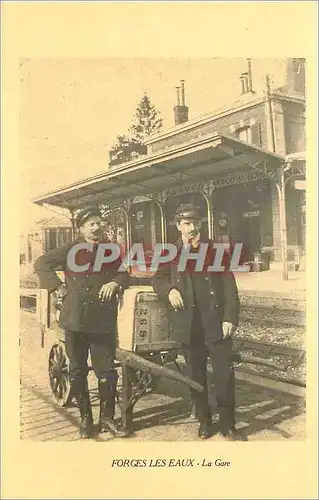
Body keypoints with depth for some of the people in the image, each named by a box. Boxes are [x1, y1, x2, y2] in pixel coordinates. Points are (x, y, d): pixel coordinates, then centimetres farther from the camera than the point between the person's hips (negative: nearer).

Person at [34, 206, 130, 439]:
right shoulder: (71, 249, 5)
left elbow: (124, 273, 16)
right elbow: (42, 264, 8)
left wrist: (115, 282, -5)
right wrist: (59, 287, -1)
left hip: (103, 321, 1)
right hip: (75, 319, 0)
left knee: (107, 372, 1)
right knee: (78, 372, 9)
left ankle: (107, 418, 17)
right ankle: (86, 417, 24)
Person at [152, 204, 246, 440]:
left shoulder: (216, 249, 3)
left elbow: (229, 286, -1)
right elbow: (158, 279, 16)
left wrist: (230, 317, -9)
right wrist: (170, 290, -7)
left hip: (216, 321, -1)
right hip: (189, 324, 2)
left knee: (225, 374, 1)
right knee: (196, 375, 12)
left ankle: (228, 425, 16)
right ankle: (204, 420, 29)